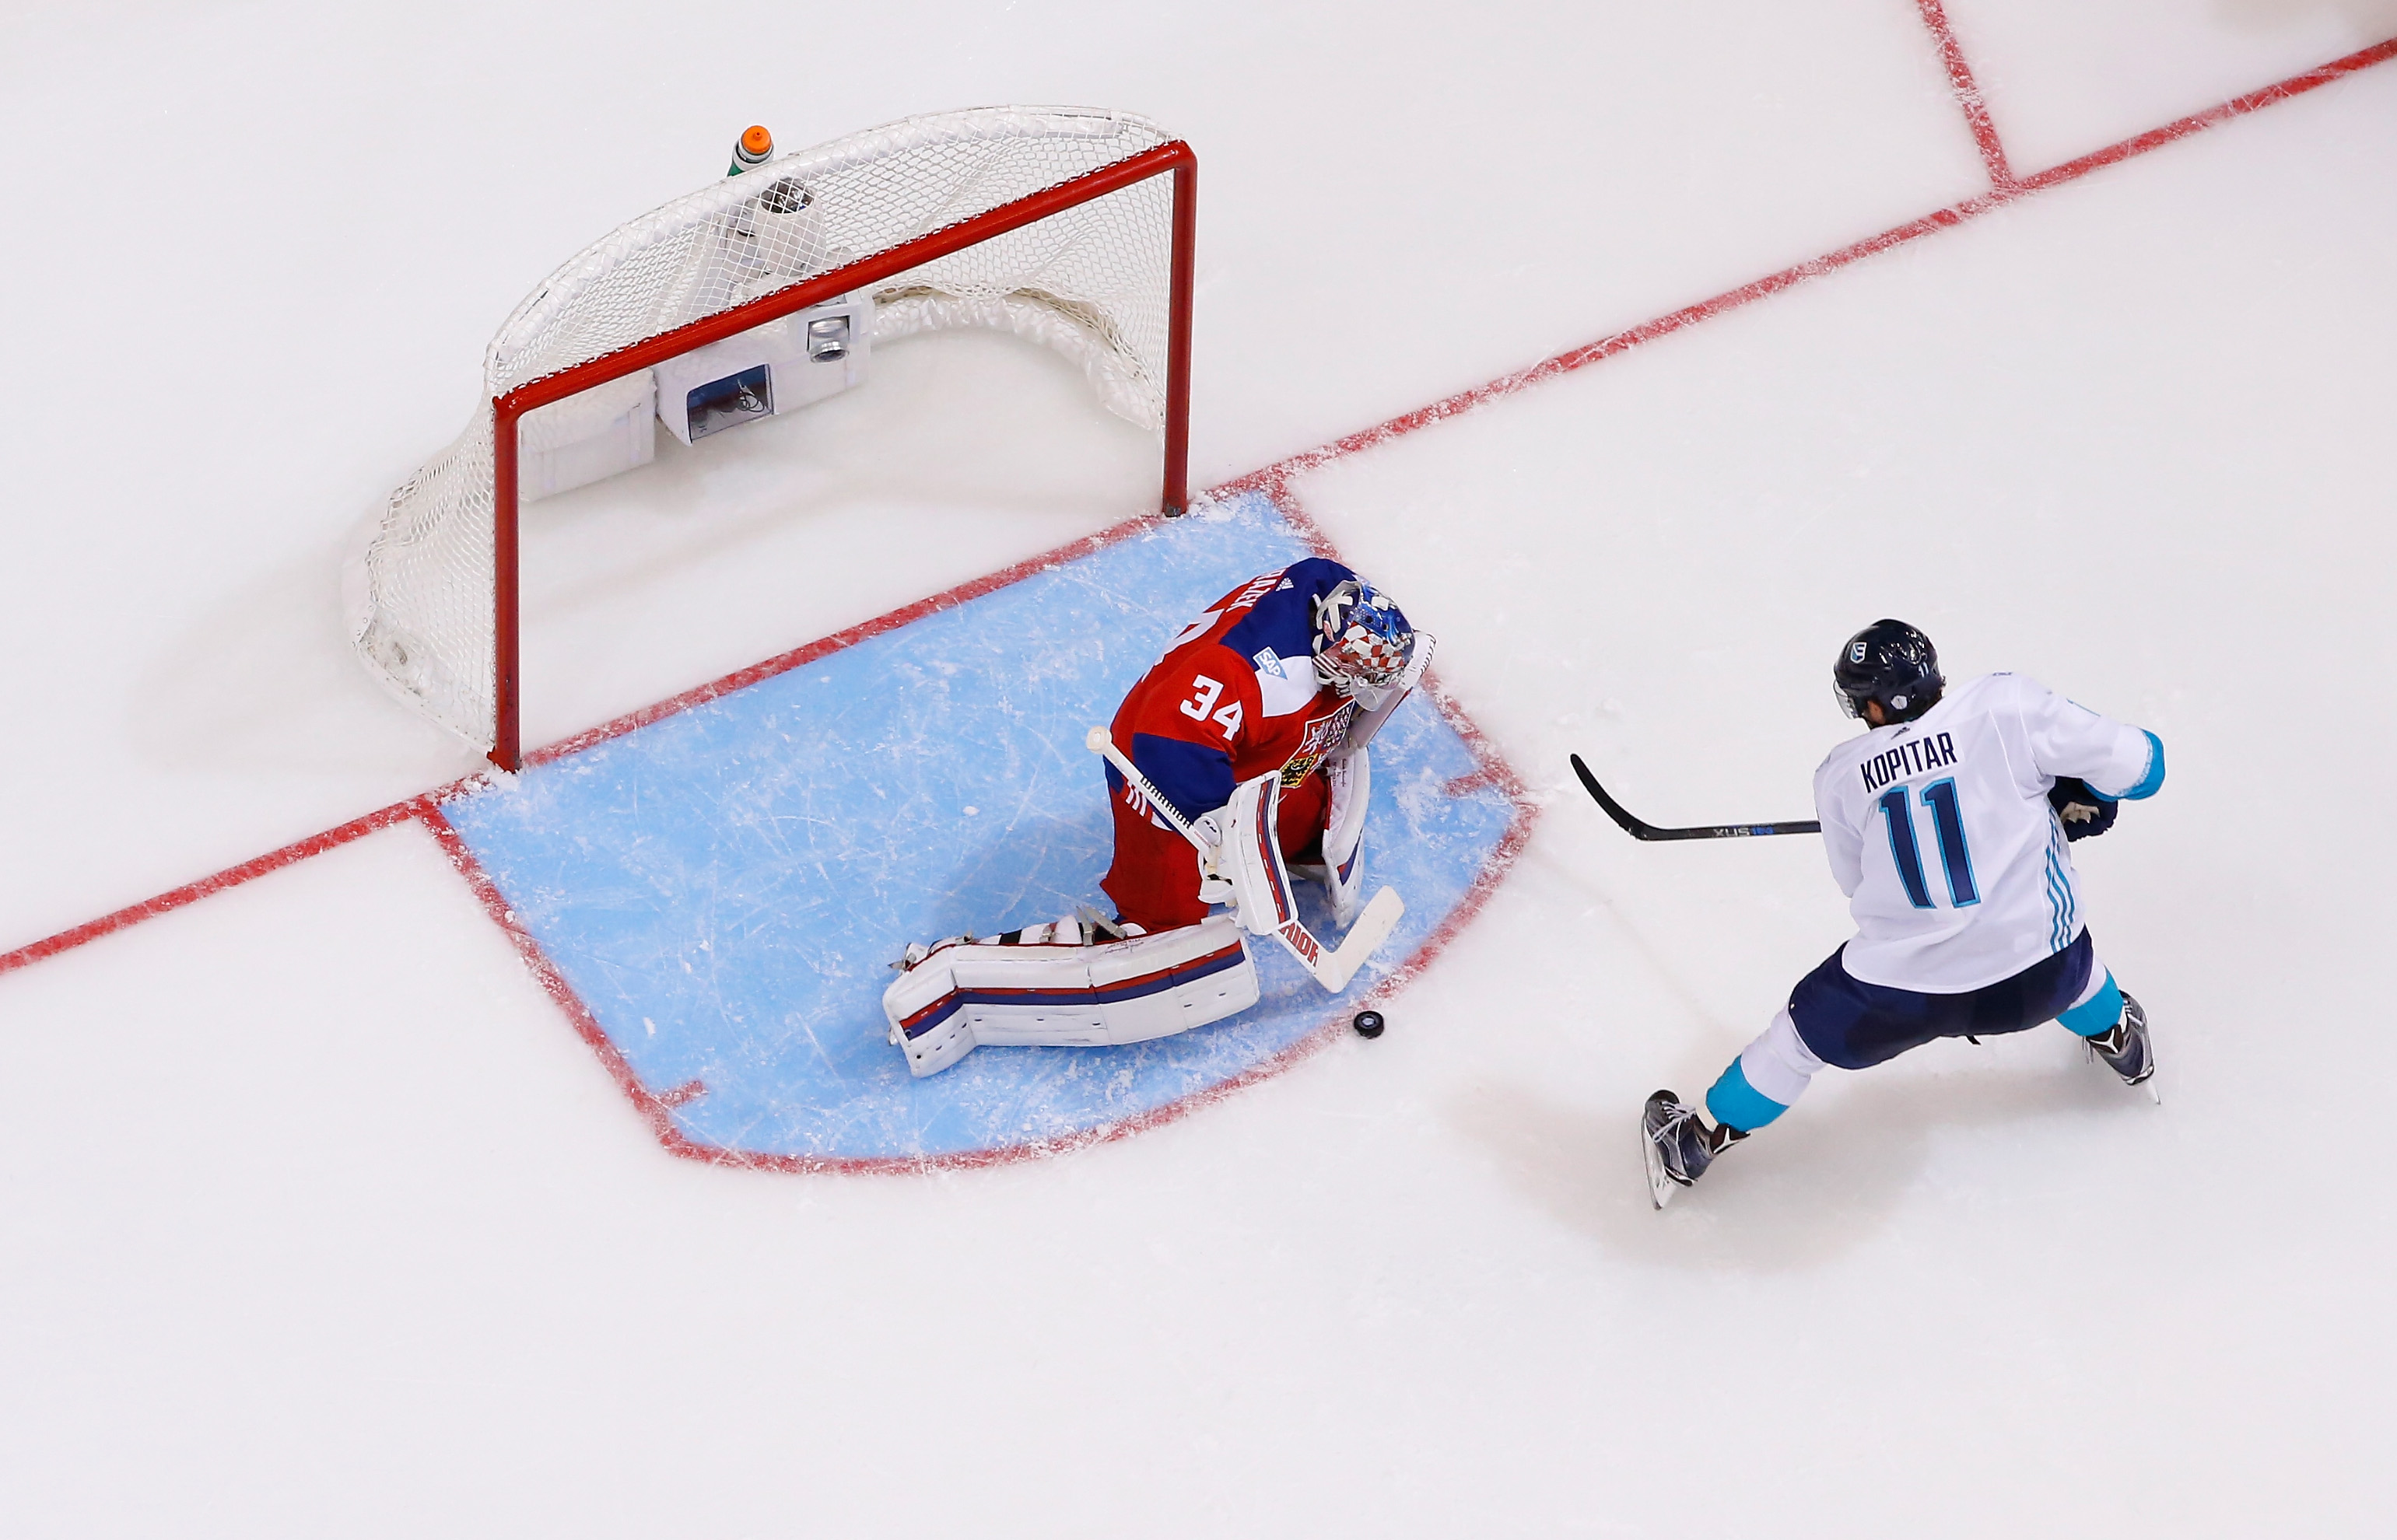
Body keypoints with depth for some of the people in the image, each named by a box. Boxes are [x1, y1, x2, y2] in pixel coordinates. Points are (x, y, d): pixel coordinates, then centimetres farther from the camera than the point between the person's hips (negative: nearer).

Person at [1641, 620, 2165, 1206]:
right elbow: (2137, 764, -7)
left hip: (1902, 994, 0)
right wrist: (2074, 795, 13)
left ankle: (1699, 1140, 42)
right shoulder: (2006, 703, -8)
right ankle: (2117, 1039, 62)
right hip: (2037, 981, 0)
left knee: (1805, 1030, 27)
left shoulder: (1841, 776, -1)